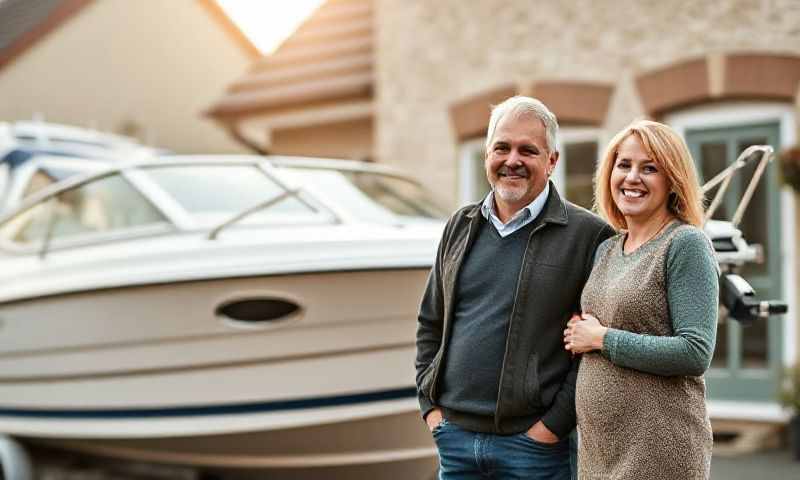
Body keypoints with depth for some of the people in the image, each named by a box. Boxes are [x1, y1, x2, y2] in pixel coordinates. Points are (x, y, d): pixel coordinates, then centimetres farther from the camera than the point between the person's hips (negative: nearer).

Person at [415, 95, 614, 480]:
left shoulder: (588, 235, -5)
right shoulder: (460, 227, 11)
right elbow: (430, 323, 17)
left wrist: (556, 423, -11)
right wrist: (430, 404, 8)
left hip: (533, 444, -4)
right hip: (454, 437, 5)